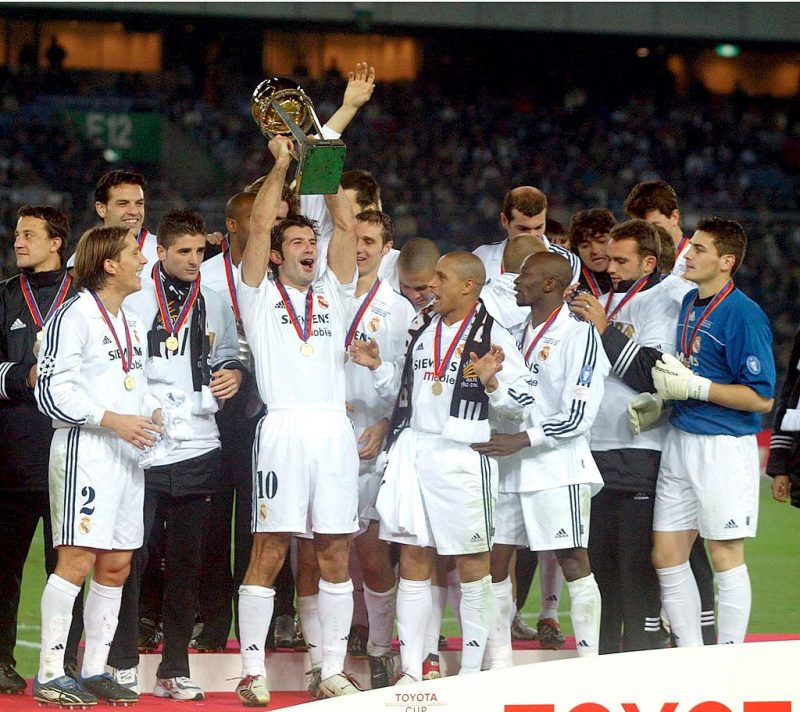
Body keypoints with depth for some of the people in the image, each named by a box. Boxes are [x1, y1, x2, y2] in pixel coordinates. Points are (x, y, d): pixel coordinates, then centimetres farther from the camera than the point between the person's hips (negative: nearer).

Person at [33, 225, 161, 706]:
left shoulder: (132, 324, 19)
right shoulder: (76, 315, -8)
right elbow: (52, 392, -13)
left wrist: (151, 412, 8)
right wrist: (113, 420, -18)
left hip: (127, 453, 9)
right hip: (84, 450, -8)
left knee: (117, 566, 7)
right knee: (77, 560, -12)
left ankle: (95, 670, 13)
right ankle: (50, 675, -10)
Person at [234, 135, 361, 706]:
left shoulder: (333, 295, 20)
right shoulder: (260, 297, 11)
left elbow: (347, 226, 13)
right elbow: (260, 224, 0)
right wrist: (280, 165, 4)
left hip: (335, 430, 4)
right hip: (283, 428, -3)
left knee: (334, 554, 3)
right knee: (269, 552, -4)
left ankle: (333, 671, 8)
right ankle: (253, 671, -1)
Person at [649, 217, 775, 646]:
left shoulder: (744, 315, -14)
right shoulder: (689, 304, 11)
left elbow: (761, 398, -16)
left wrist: (694, 387, -19)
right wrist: (657, 397, 6)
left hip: (724, 446, -8)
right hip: (680, 441, 8)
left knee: (725, 558, 0)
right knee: (666, 555, 8)